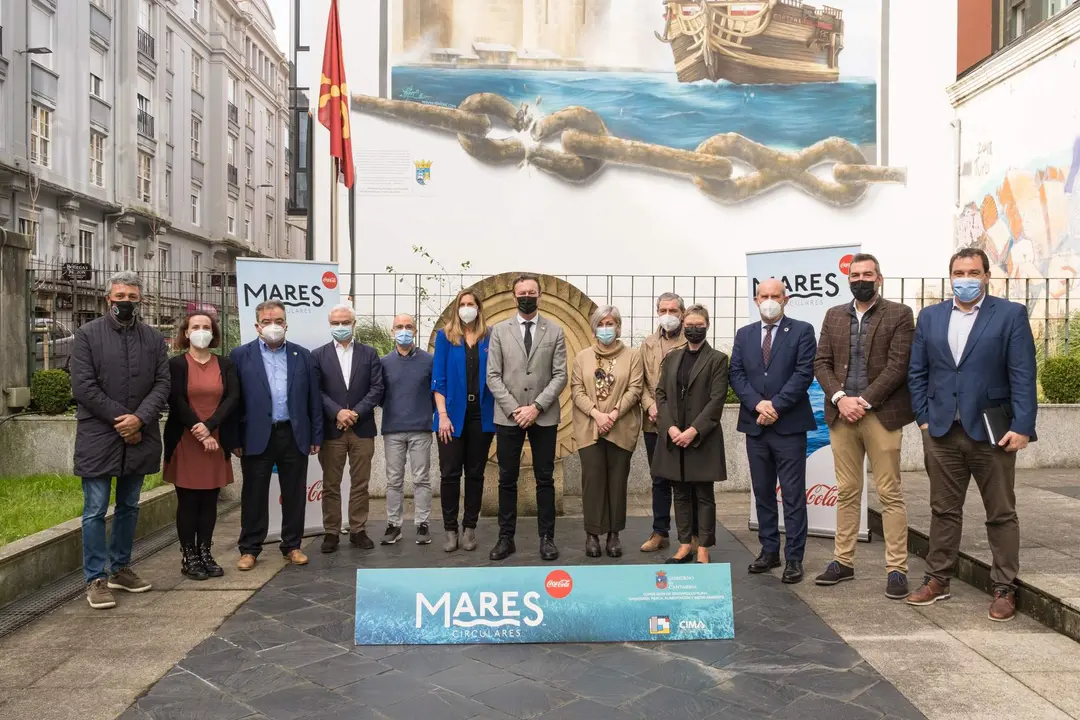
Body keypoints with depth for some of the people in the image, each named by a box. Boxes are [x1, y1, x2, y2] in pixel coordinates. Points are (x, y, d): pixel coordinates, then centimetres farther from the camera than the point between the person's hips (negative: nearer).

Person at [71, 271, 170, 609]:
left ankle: (120, 568, 27)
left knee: (129, 507, 14)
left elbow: (162, 384, 1)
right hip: (98, 436, -4)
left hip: (139, 437, 4)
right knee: (95, 511, 1)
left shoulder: (154, 338, 7)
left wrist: (139, 419, -14)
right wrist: (121, 419, -12)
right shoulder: (87, 334, -2)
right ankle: (95, 579, 10)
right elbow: (83, 387, -9)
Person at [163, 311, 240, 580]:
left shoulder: (225, 364, 8)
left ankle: (205, 553, 16)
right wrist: (200, 435, -15)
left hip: (217, 442, 3)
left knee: (209, 501, 7)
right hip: (185, 442, -3)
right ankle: (188, 557, 10)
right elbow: (177, 403, -9)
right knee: (187, 501, 2)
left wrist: (209, 426, -16)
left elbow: (233, 398, -3)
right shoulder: (176, 364, 0)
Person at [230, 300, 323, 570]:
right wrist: (234, 439, -5)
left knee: (294, 494, 9)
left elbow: (313, 399, 8)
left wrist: (316, 436, 4)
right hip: (256, 436, -2)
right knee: (254, 495, 7)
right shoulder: (240, 356, 2)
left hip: (294, 435, 2)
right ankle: (249, 549, 20)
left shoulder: (302, 355, 8)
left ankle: (292, 546, 22)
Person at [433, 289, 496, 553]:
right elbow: (438, 379, -2)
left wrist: (498, 413, -3)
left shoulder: (490, 338, 5)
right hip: (453, 415, -1)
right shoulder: (445, 336, 3)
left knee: (475, 473, 7)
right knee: (450, 473, 0)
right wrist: (443, 415, -10)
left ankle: (469, 528, 16)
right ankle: (450, 529, 11)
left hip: (482, 415, 1)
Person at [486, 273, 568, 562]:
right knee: (507, 480, 5)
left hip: (544, 416, 0)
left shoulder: (555, 331, 4)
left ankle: (547, 538, 13)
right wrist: (514, 409, -10)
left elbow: (560, 376, -1)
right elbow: (493, 376, 0)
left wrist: (536, 406, -12)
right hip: (508, 416, 1)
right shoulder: (499, 330, 5)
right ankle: (506, 538, 14)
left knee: (545, 479, 5)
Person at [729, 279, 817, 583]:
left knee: (793, 495, -1)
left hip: (789, 425, -4)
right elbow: (736, 375, 4)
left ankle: (794, 558, 6)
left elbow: (804, 373, -9)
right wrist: (758, 403, -11)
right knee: (763, 493, 11)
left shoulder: (802, 331, 0)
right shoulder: (744, 335, 12)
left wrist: (776, 405, -15)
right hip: (755, 425, 4)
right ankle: (769, 551, 21)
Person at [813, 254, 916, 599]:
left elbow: (898, 365, -8)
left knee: (890, 493, 0)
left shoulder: (899, 314, 1)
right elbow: (821, 362, 7)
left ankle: (896, 569, 6)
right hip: (841, 414, 4)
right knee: (847, 492, 10)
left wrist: (864, 401, -14)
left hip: (881, 414, -4)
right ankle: (843, 561, 19)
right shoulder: (834, 315, 13)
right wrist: (839, 398, -9)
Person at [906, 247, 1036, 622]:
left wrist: (1022, 427, -14)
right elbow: (917, 373, 9)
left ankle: (1004, 588, 17)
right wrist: (924, 418, 1)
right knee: (943, 510, 11)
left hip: (992, 432, -3)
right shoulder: (930, 316, 8)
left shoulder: (1011, 314, -2)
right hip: (941, 431, 3)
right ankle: (938, 580, 21)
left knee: (1001, 514, 7)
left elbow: (1023, 376, -7)